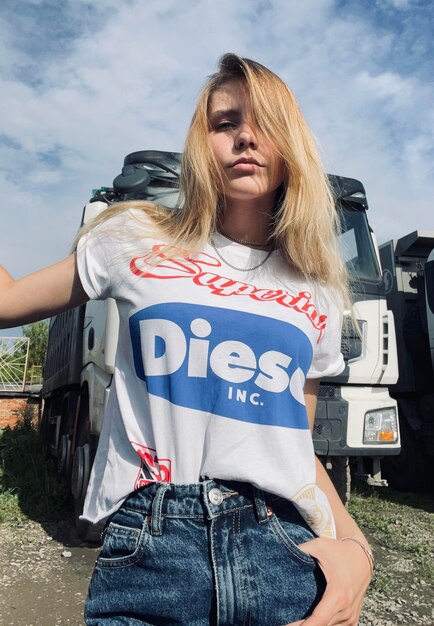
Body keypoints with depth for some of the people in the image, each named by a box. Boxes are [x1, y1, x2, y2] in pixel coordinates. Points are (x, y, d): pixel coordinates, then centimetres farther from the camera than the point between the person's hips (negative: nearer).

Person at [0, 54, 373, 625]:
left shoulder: (319, 293, 8)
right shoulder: (137, 241, 4)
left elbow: (297, 446, 12)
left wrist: (354, 543, -2)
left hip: (289, 557, 2)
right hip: (148, 550, -1)